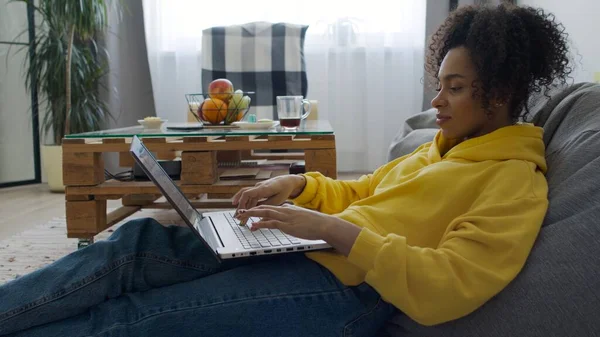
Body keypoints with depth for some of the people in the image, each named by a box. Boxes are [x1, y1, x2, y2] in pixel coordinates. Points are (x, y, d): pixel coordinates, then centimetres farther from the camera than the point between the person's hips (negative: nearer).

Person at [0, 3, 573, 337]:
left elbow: (447, 289, -18)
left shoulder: (515, 178, -6)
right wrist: (299, 184, 6)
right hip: (301, 248, 8)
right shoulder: (442, 147, 21)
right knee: (136, 241, -11)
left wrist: (338, 232, -24)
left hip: (346, 287, -8)